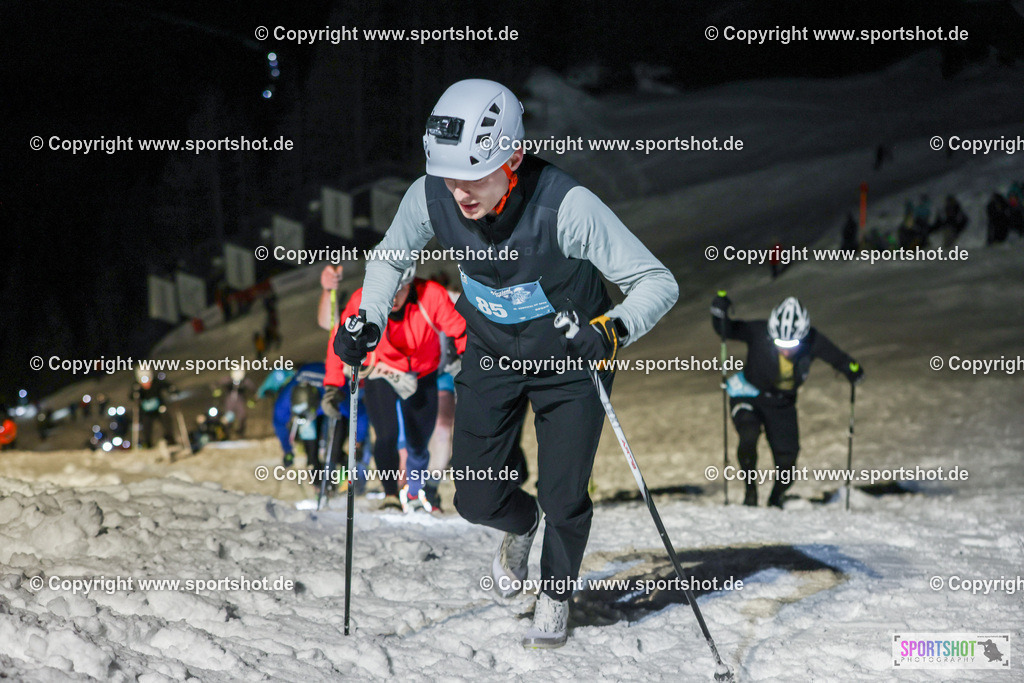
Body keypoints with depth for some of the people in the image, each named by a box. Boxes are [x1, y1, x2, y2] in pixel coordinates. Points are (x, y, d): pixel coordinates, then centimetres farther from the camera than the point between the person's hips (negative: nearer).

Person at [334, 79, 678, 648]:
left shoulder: (565, 205, -37)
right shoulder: (430, 197, -25)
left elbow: (658, 282, -33)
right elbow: (389, 259, -1)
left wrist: (612, 330, -50)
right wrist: (367, 321, -17)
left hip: (568, 357, -3)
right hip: (490, 355, 3)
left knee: (562, 499, -1)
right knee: (477, 500, 4)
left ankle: (555, 596, 30)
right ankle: (521, 524, 42)